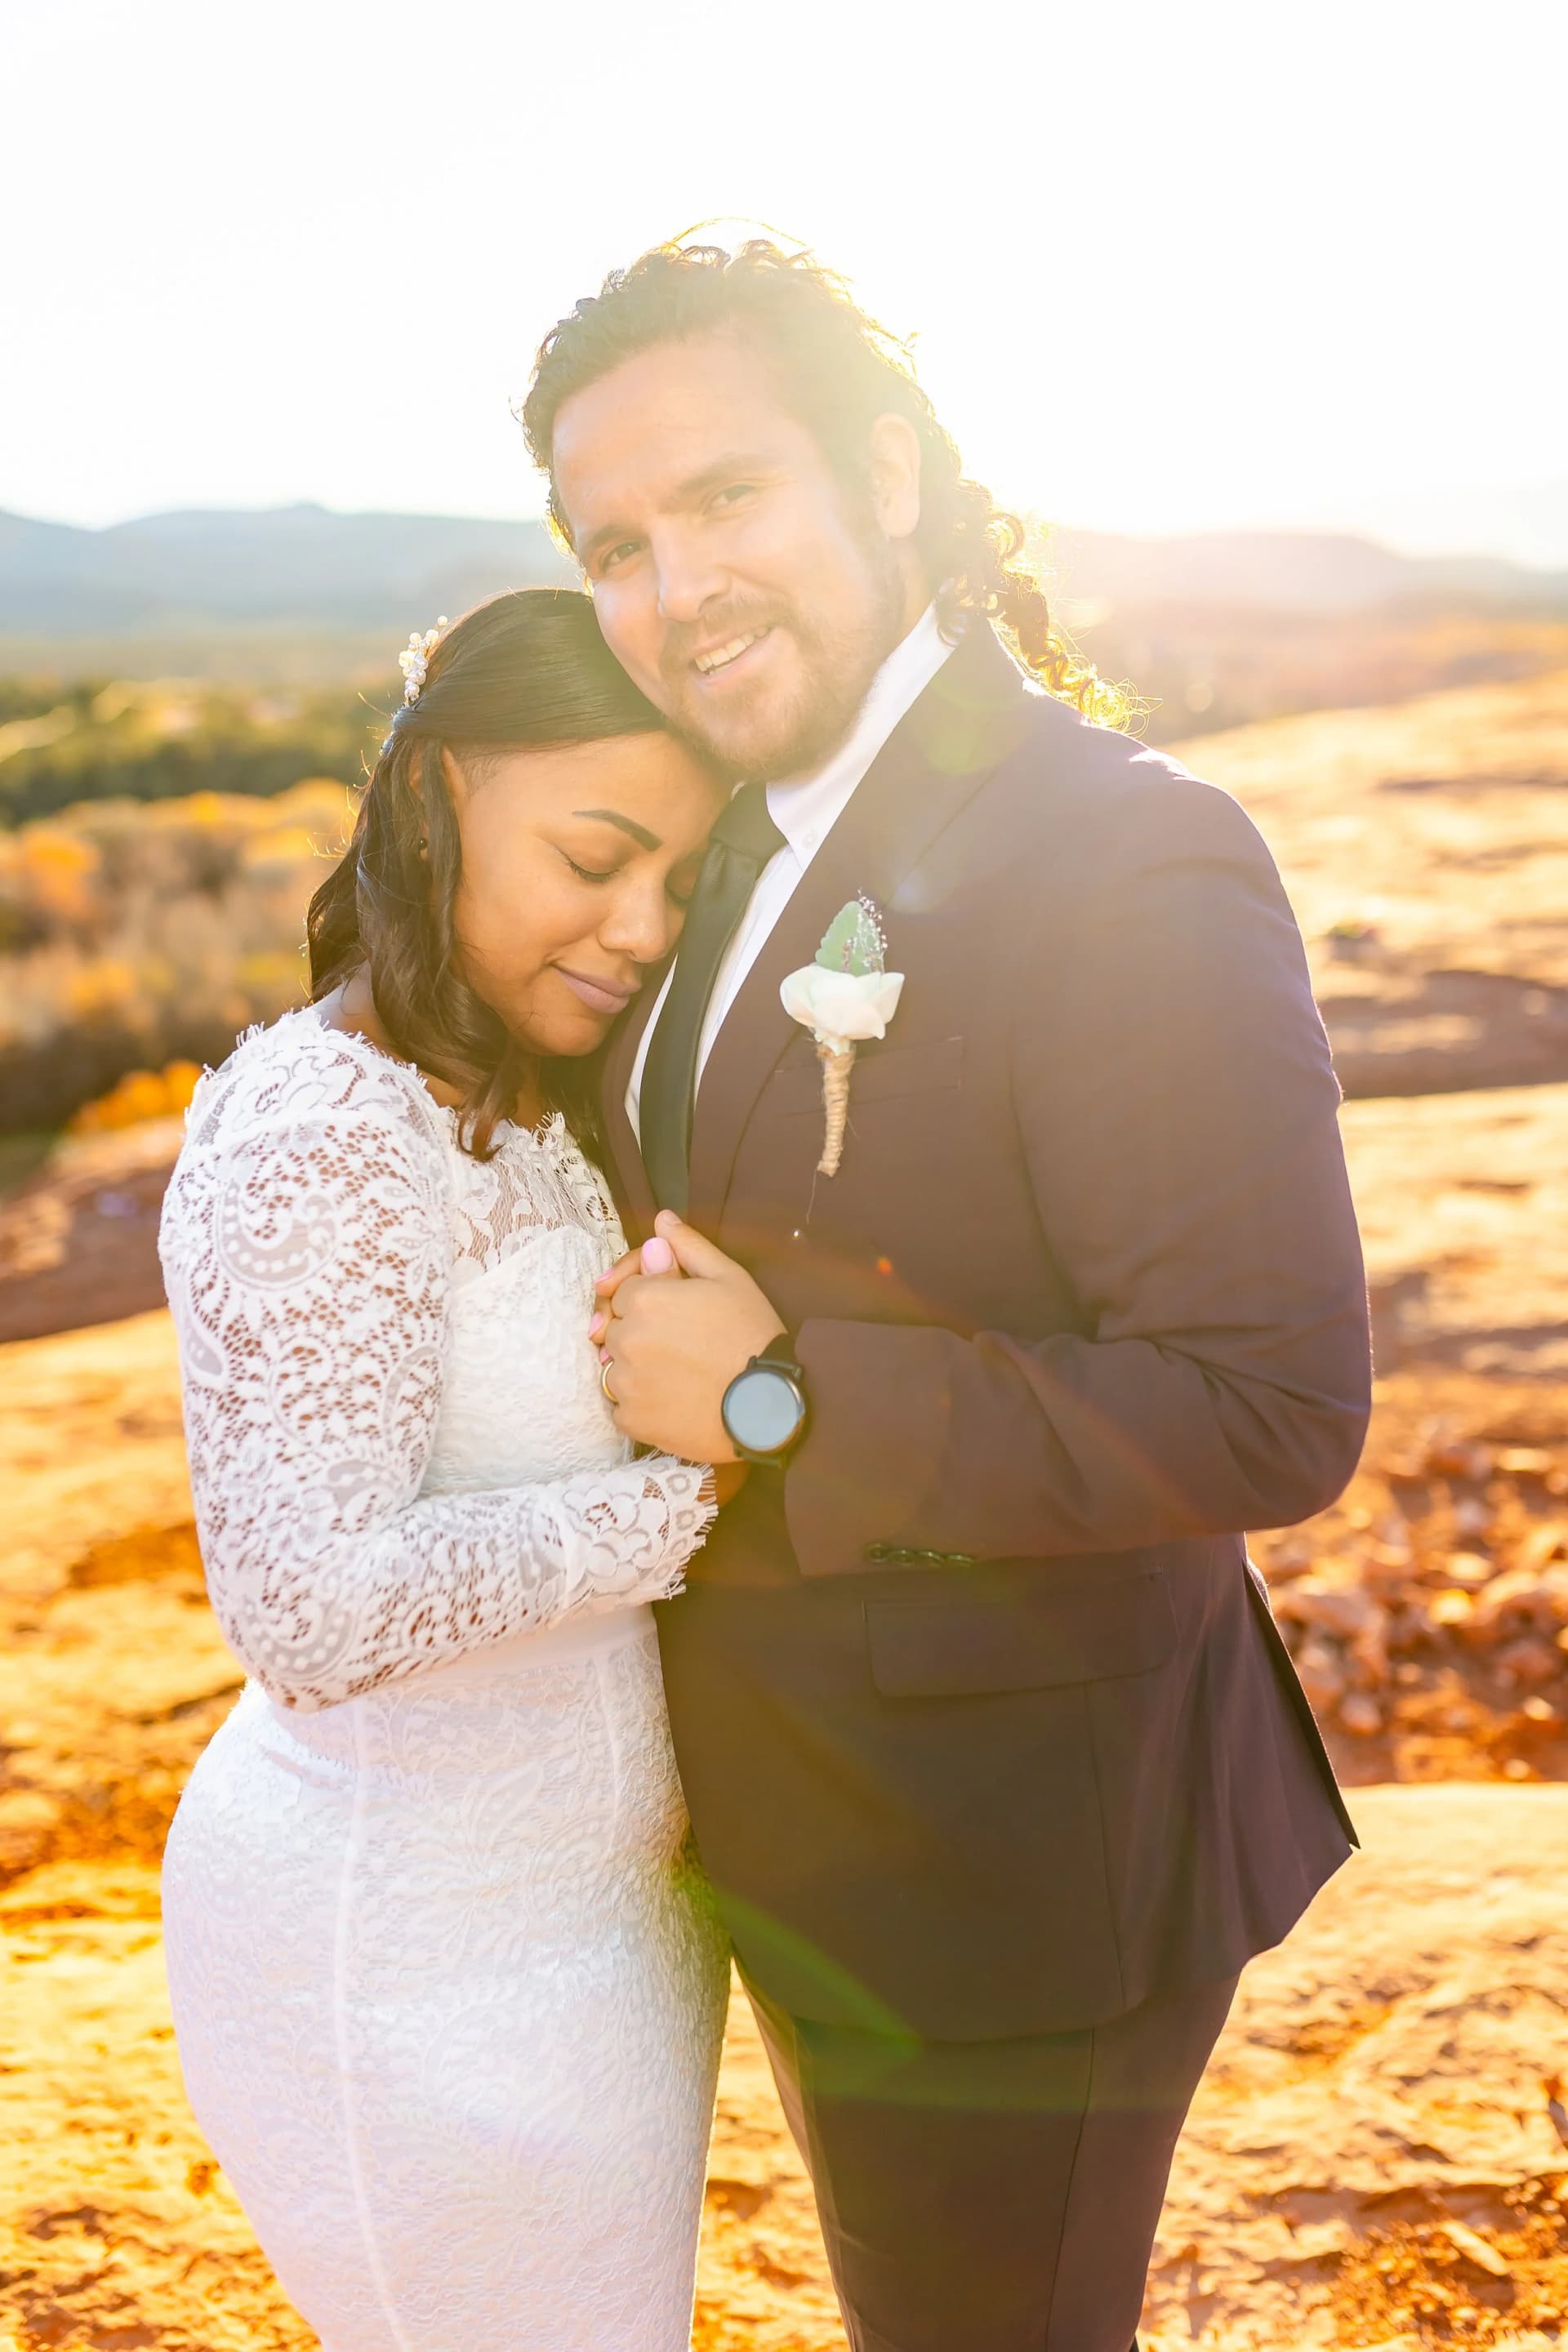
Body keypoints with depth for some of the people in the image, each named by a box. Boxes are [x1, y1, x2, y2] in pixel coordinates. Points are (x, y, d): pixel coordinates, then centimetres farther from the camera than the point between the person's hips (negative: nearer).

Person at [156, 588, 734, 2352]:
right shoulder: (314, 1141, -24)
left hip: (595, 1882, 9)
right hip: (419, 1960, -9)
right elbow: (316, 1612, -29)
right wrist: (694, 1490, -26)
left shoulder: (535, 1114, 6)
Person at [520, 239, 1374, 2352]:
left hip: (1017, 1855, -8)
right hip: (825, 1821, 9)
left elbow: (1272, 1416, -28)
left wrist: (771, 1404, -25)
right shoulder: (773, 842, 4)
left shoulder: (1126, 870, -25)